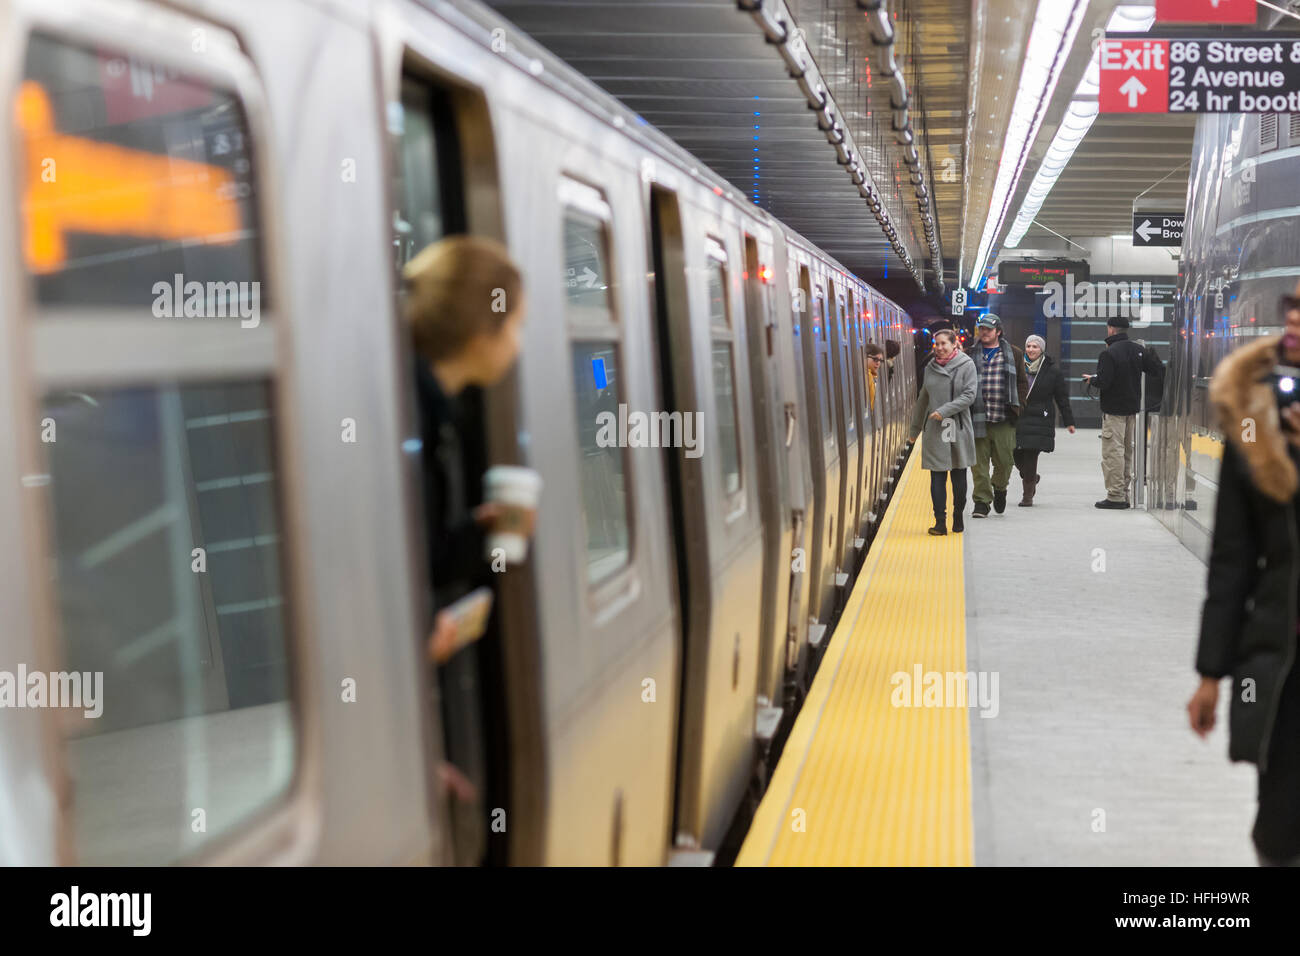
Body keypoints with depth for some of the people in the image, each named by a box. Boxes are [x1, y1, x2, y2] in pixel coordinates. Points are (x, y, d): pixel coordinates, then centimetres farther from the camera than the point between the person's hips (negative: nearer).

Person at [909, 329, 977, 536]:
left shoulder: (966, 365, -2)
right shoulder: (930, 368, 10)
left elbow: (969, 395, -10)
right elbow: (923, 399, 19)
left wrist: (944, 411, -17)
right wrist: (915, 428, 23)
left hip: (959, 429, -2)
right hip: (934, 432, 2)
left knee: (959, 476, 5)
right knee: (937, 477, -4)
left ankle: (958, 518, 16)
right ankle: (940, 522, -6)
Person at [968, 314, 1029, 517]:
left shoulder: (1013, 354, 8)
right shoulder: (971, 355, 9)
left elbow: (1022, 383, 11)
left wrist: (1016, 407, 1)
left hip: (1004, 419, 0)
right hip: (978, 418, 0)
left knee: (1004, 460, 2)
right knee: (979, 462, -2)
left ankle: (999, 488, 32)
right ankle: (981, 502, 5)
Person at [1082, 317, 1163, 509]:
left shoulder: (1109, 353, -16)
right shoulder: (1138, 349, 5)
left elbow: (1104, 382, -20)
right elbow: (1159, 371, 4)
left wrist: (1092, 379, 0)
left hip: (1113, 410, -7)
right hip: (1132, 407, 7)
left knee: (1112, 452, -4)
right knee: (1127, 452, 15)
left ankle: (1115, 496, -7)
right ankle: (1124, 495, 20)